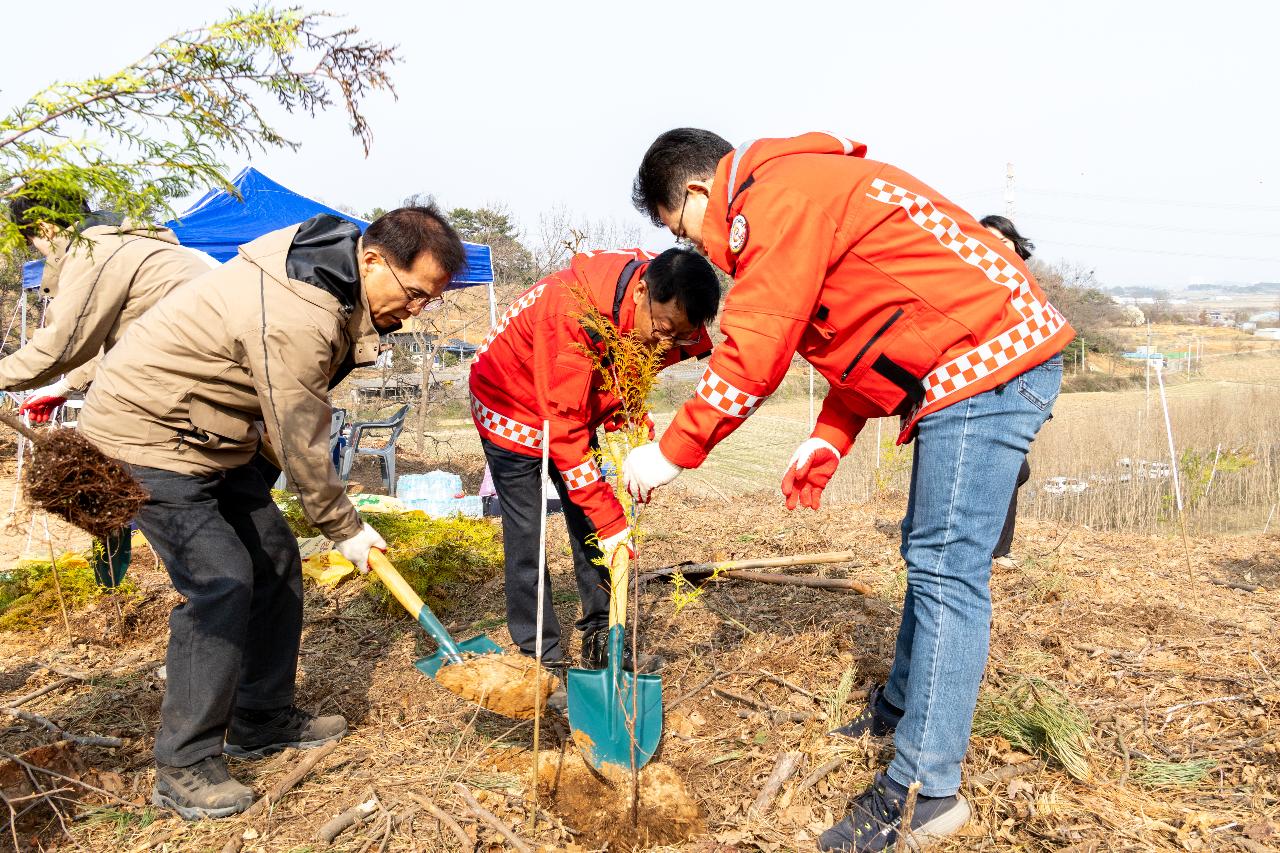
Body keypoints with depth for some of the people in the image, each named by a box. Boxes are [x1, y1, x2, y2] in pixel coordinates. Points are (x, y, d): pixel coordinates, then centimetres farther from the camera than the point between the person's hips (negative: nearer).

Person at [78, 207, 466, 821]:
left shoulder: (333, 264, -2)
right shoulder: (298, 320, -33)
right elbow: (301, 443, -23)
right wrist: (344, 528, -10)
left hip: (209, 435, 10)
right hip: (144, 431, -10)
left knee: (274, 559, 8)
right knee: (221, 580, -15)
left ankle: (263, 722, 21)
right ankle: (183, 767, -1)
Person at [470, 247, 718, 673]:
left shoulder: (664, 316, -18)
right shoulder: (573, 310, -40)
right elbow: (563, 426, -37)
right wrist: (610, 519, -35)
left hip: (576, 405, 7)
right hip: (513, 405, -6)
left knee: (590, 525, 4)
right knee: (526, 531, -6)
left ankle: (601, 637, 14)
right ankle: (541, 653, 4)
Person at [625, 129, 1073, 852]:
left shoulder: (778, 197, -13)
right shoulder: (800, 193, 20)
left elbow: (753, 356, -18)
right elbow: (866, 327, 20)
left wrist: (671, 454, -9)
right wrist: (826, 444, 13)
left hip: (987, 359, -11)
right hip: (987, 356, 11)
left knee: (946, 567, -10)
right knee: (929, 554, 18)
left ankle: (925, 789, -3)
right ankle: (900, 712, 33)